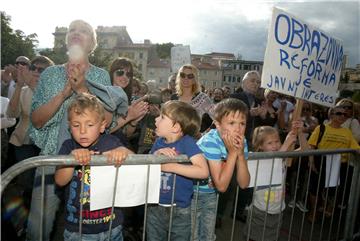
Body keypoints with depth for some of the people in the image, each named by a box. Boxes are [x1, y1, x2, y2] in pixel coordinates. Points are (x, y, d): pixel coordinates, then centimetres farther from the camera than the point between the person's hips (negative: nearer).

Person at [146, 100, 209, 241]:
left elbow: (204, 172, -27)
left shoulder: (187, 142, -17)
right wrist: (156, 155, -19)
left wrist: (171, 167, -28)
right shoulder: (159, 141, -1)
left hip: (180, 211, -5)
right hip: (155, 208, 5)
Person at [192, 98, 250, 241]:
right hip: (192, 191, -5)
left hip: (210, 193, 5)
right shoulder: (210, 142, -30)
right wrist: (232, 153, -33)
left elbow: (244, 184, -15)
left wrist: (240, 154, -27)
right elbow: (221, 186, -30)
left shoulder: (241, 142, -12)